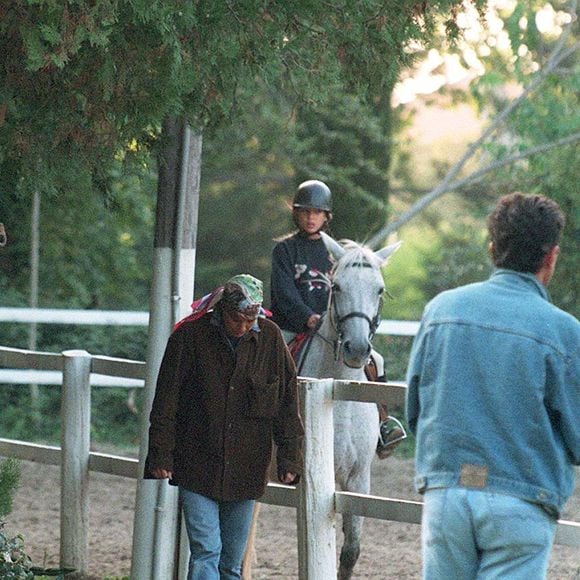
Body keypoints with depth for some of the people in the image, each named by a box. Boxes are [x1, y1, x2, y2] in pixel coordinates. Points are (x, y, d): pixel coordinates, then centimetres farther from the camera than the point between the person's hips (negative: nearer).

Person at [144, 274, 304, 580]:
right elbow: (165, 402, -4)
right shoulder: (190, 336, -9)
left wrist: (289, 459, 0)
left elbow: (287, 404, 4)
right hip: (197, 466, -3)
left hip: (245, 471, 3)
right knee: (205, 550, -12)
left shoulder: (270, 338, -2)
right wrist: (161, 456, -6)